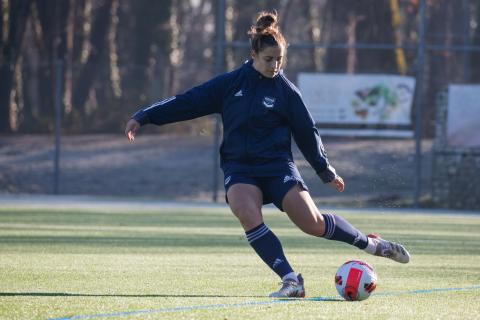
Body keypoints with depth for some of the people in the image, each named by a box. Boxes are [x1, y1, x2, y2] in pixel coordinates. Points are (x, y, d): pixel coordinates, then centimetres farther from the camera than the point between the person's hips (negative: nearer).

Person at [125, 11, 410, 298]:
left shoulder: (286, 90, 1)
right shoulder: (230, 83, 5)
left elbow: (307, 132, 9)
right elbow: (189, 102, 7)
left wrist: (326, 171, 11)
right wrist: (144, 117, 4)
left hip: (277, 166, -1)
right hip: (239, 169, 1)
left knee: (314, 224, -12)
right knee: (247, 215, -30)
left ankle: (370, 244, 15)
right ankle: (291, 280, -29)